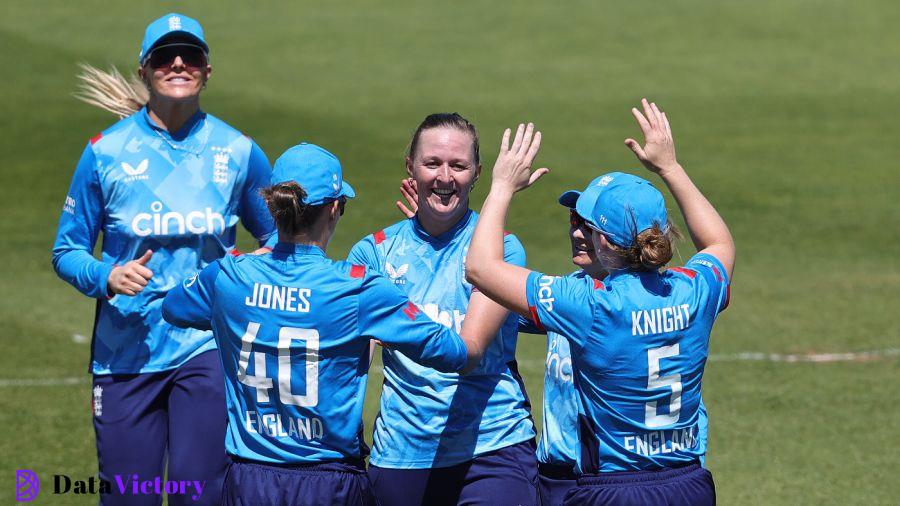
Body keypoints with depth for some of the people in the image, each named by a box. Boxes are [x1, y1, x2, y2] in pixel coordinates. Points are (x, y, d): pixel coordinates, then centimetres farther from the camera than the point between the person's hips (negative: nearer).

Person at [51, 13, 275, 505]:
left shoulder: (238, 152, 4)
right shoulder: (107, 151, 1)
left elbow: (278, 237, 16)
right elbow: (66, 251, 6)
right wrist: (106, 277, -15)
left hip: (207, 349, 0)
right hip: (126, 350, 0)